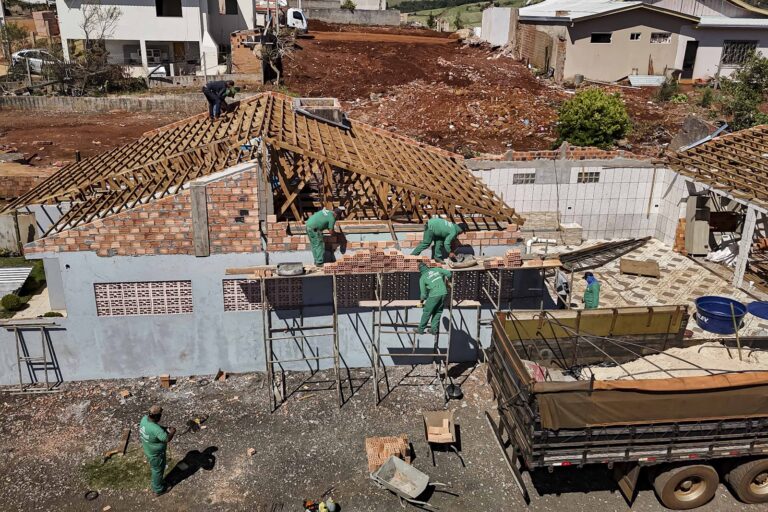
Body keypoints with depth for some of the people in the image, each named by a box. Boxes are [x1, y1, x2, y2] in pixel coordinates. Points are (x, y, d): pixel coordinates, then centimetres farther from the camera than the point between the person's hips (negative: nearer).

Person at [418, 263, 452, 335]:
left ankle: (421, 329, 16)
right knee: (438, 312, 17)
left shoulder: (422, 278, 5)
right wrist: (448, 278, 33)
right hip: (443, 293, 4)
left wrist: (422, 300, 24)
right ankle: (434, 329, 17)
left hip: (434, 295, -4)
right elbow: (448, 272, 12)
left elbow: (423, 292, 7)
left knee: (426, 312, 9)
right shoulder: (436, 269, 13)